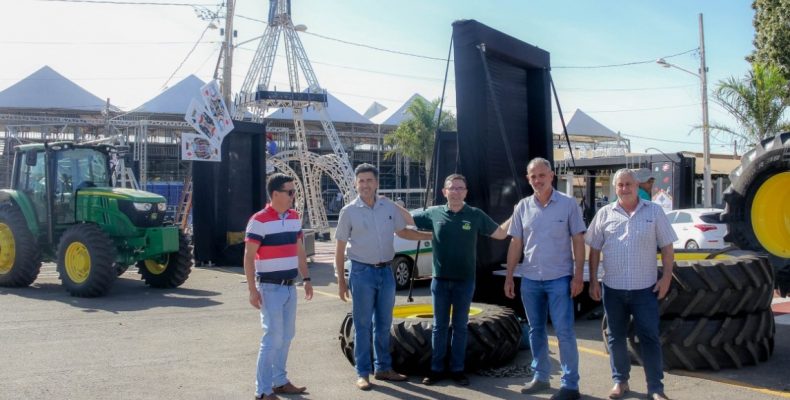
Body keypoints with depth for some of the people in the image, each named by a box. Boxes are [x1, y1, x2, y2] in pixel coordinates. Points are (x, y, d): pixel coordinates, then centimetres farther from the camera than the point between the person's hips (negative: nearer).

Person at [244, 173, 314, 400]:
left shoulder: (294, 218, 8)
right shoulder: (259, 221, -13)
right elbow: (248, 257, -13)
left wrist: (306, 279, 12)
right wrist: (252, 289, -17)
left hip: (289, 287, 7)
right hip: (270, 288, -7)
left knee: (286, 336, 13)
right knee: (273, 337, -6)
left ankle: (280, 381, 26)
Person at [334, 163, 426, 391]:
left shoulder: (389, 207, 3)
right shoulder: (349, 212, -6)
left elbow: (402, 232, 18)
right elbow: (340, 248, -2)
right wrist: (341, 280, -3)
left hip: (386, 271, 4)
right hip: (362, 272, -4)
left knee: (384, 324, 13)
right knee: (363, 325, 1)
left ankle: (383, 368, 25)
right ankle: (363, 373, 10)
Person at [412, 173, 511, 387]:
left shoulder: (476, 215, -1)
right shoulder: (433, 213, -1)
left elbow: (500, 233, 4)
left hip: (465, 281, 0)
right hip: (440, 280, 1)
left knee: (460, 327, 8)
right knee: (439, 326, 9)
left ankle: (457, 370, 18)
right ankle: (436, 369, 17)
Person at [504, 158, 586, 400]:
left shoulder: (568, 204, -5)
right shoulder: (522, 207, 4)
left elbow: (578, 241, -3)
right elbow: (515, 244, 9)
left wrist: (578, 276, -9)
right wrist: (509, 277, 6)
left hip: (559, 279, -4)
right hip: (530, 279, 4)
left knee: (564, 332, -2)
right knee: (535, 331, 13)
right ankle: (540, 377, 27)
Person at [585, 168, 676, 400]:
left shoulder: (654, 211, 1)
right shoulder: (604, 214, 3)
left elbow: (666, 247, 3)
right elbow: (594, 250, 7)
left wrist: (667, 276, -4)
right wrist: (593, 281, 3)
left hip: (645, 287, -1)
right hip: (613, 288, 2)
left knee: (649, 337, 1)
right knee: (616, 337, 11)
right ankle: (620, 381, 25)